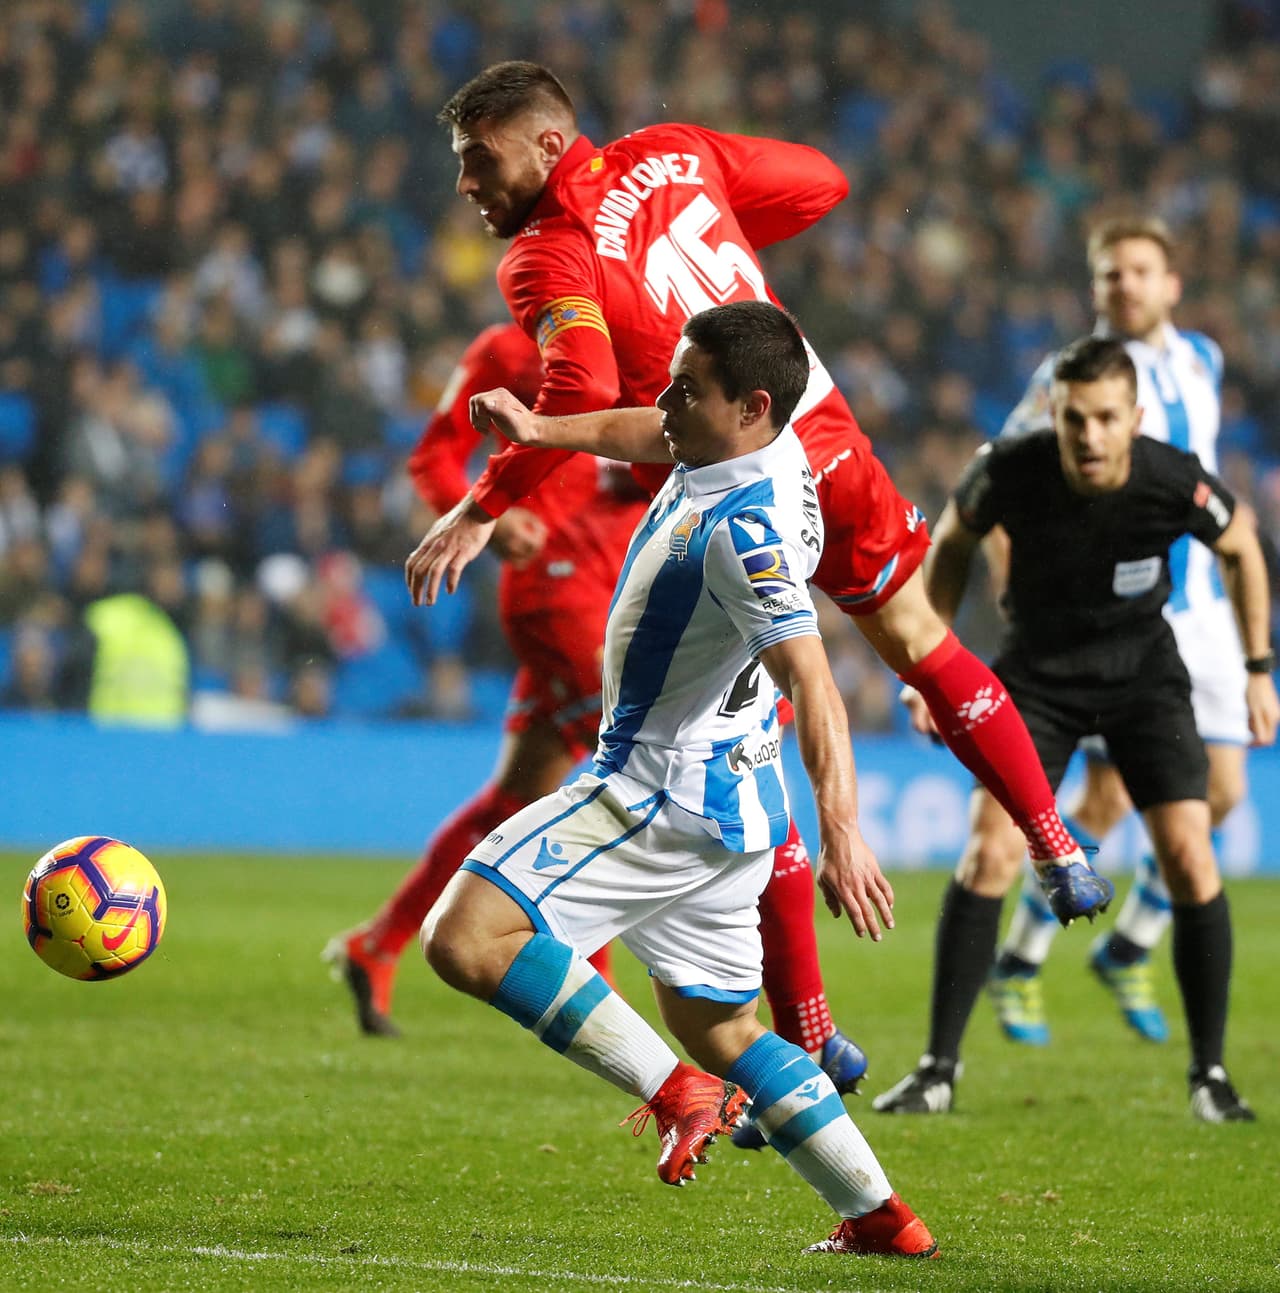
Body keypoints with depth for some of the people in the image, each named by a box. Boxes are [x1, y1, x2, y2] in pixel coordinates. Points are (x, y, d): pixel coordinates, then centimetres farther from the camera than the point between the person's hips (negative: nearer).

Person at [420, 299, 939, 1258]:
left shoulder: (744, 532, -26)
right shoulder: (768, 452, 2)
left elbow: (813, 685, -33)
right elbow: (655, 438, 27)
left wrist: (841, 835, -40)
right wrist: (538, 429, 26)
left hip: (669, 793, -10)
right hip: (724, 792, 10)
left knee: (466, 938, -17)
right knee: (720, 1031, 18)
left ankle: (674, 1091, -14)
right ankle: (880, 1219, 18)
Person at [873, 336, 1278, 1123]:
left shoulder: (1174, 482, -24)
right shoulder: (1011, 471, -23)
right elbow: (953, 538, 0)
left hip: (1142, 666, 0)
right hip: (1040, 667, 0)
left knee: (1190, 860, -11)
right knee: (991, 853, -14)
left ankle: (1211, 1072, 4)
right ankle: (939, 1070, -6)